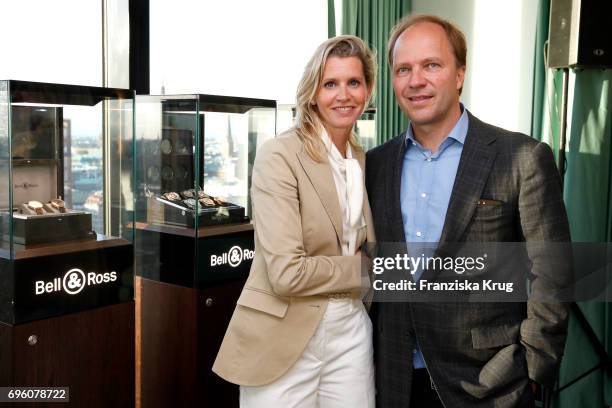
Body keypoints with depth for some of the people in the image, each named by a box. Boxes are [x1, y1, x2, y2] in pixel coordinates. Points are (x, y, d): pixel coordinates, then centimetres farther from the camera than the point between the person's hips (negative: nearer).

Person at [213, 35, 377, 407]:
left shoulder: (363, 160, 7)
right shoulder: (280, 156, -15)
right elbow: (287, 273, -22)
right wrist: (367, 267, -9)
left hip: (351, 329, 6)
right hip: (285, 337, -6)